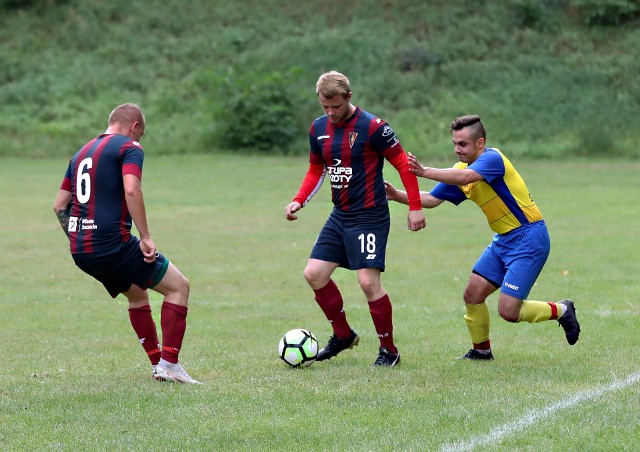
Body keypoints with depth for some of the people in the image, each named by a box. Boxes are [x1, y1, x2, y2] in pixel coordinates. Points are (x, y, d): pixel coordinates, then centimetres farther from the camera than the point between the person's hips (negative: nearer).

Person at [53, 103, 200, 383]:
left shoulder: (82, 153, 19)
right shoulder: (129, 147, -4)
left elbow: (59, 205, 19)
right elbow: (131, 191, -21)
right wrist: (146, 238, -19)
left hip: (80, 251, 8)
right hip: (112, 244, -8)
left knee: (137, 295, 28)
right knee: (178, 287, 5)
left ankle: (157, 364, 26)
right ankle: (169, 364, -1)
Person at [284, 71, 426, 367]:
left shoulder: (371, 127, -15)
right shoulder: (318, 129, 5)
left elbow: (402, 163, -10)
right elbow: (316, 170, 18)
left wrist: (415, 207, -12)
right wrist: (299, 201, 3)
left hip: (369, 217, -7)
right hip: (339, 216, 7)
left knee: (368, 281, -14)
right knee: (314, 274, 2)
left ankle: (389, 350, 2)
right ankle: (343, 335, 20)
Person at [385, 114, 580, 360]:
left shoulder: (493, 158, -19)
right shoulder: (460, 170, 8)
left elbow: (464, 177, -37)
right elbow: (432, 199, 9)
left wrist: (424, 171, -42)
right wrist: (397, 195, -5)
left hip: (528, 238, -9)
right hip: (503, 239, 9)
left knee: (508, 310, -12)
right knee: (473, 295, 3)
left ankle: (561, 311, 12)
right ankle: (481, 350, 24)